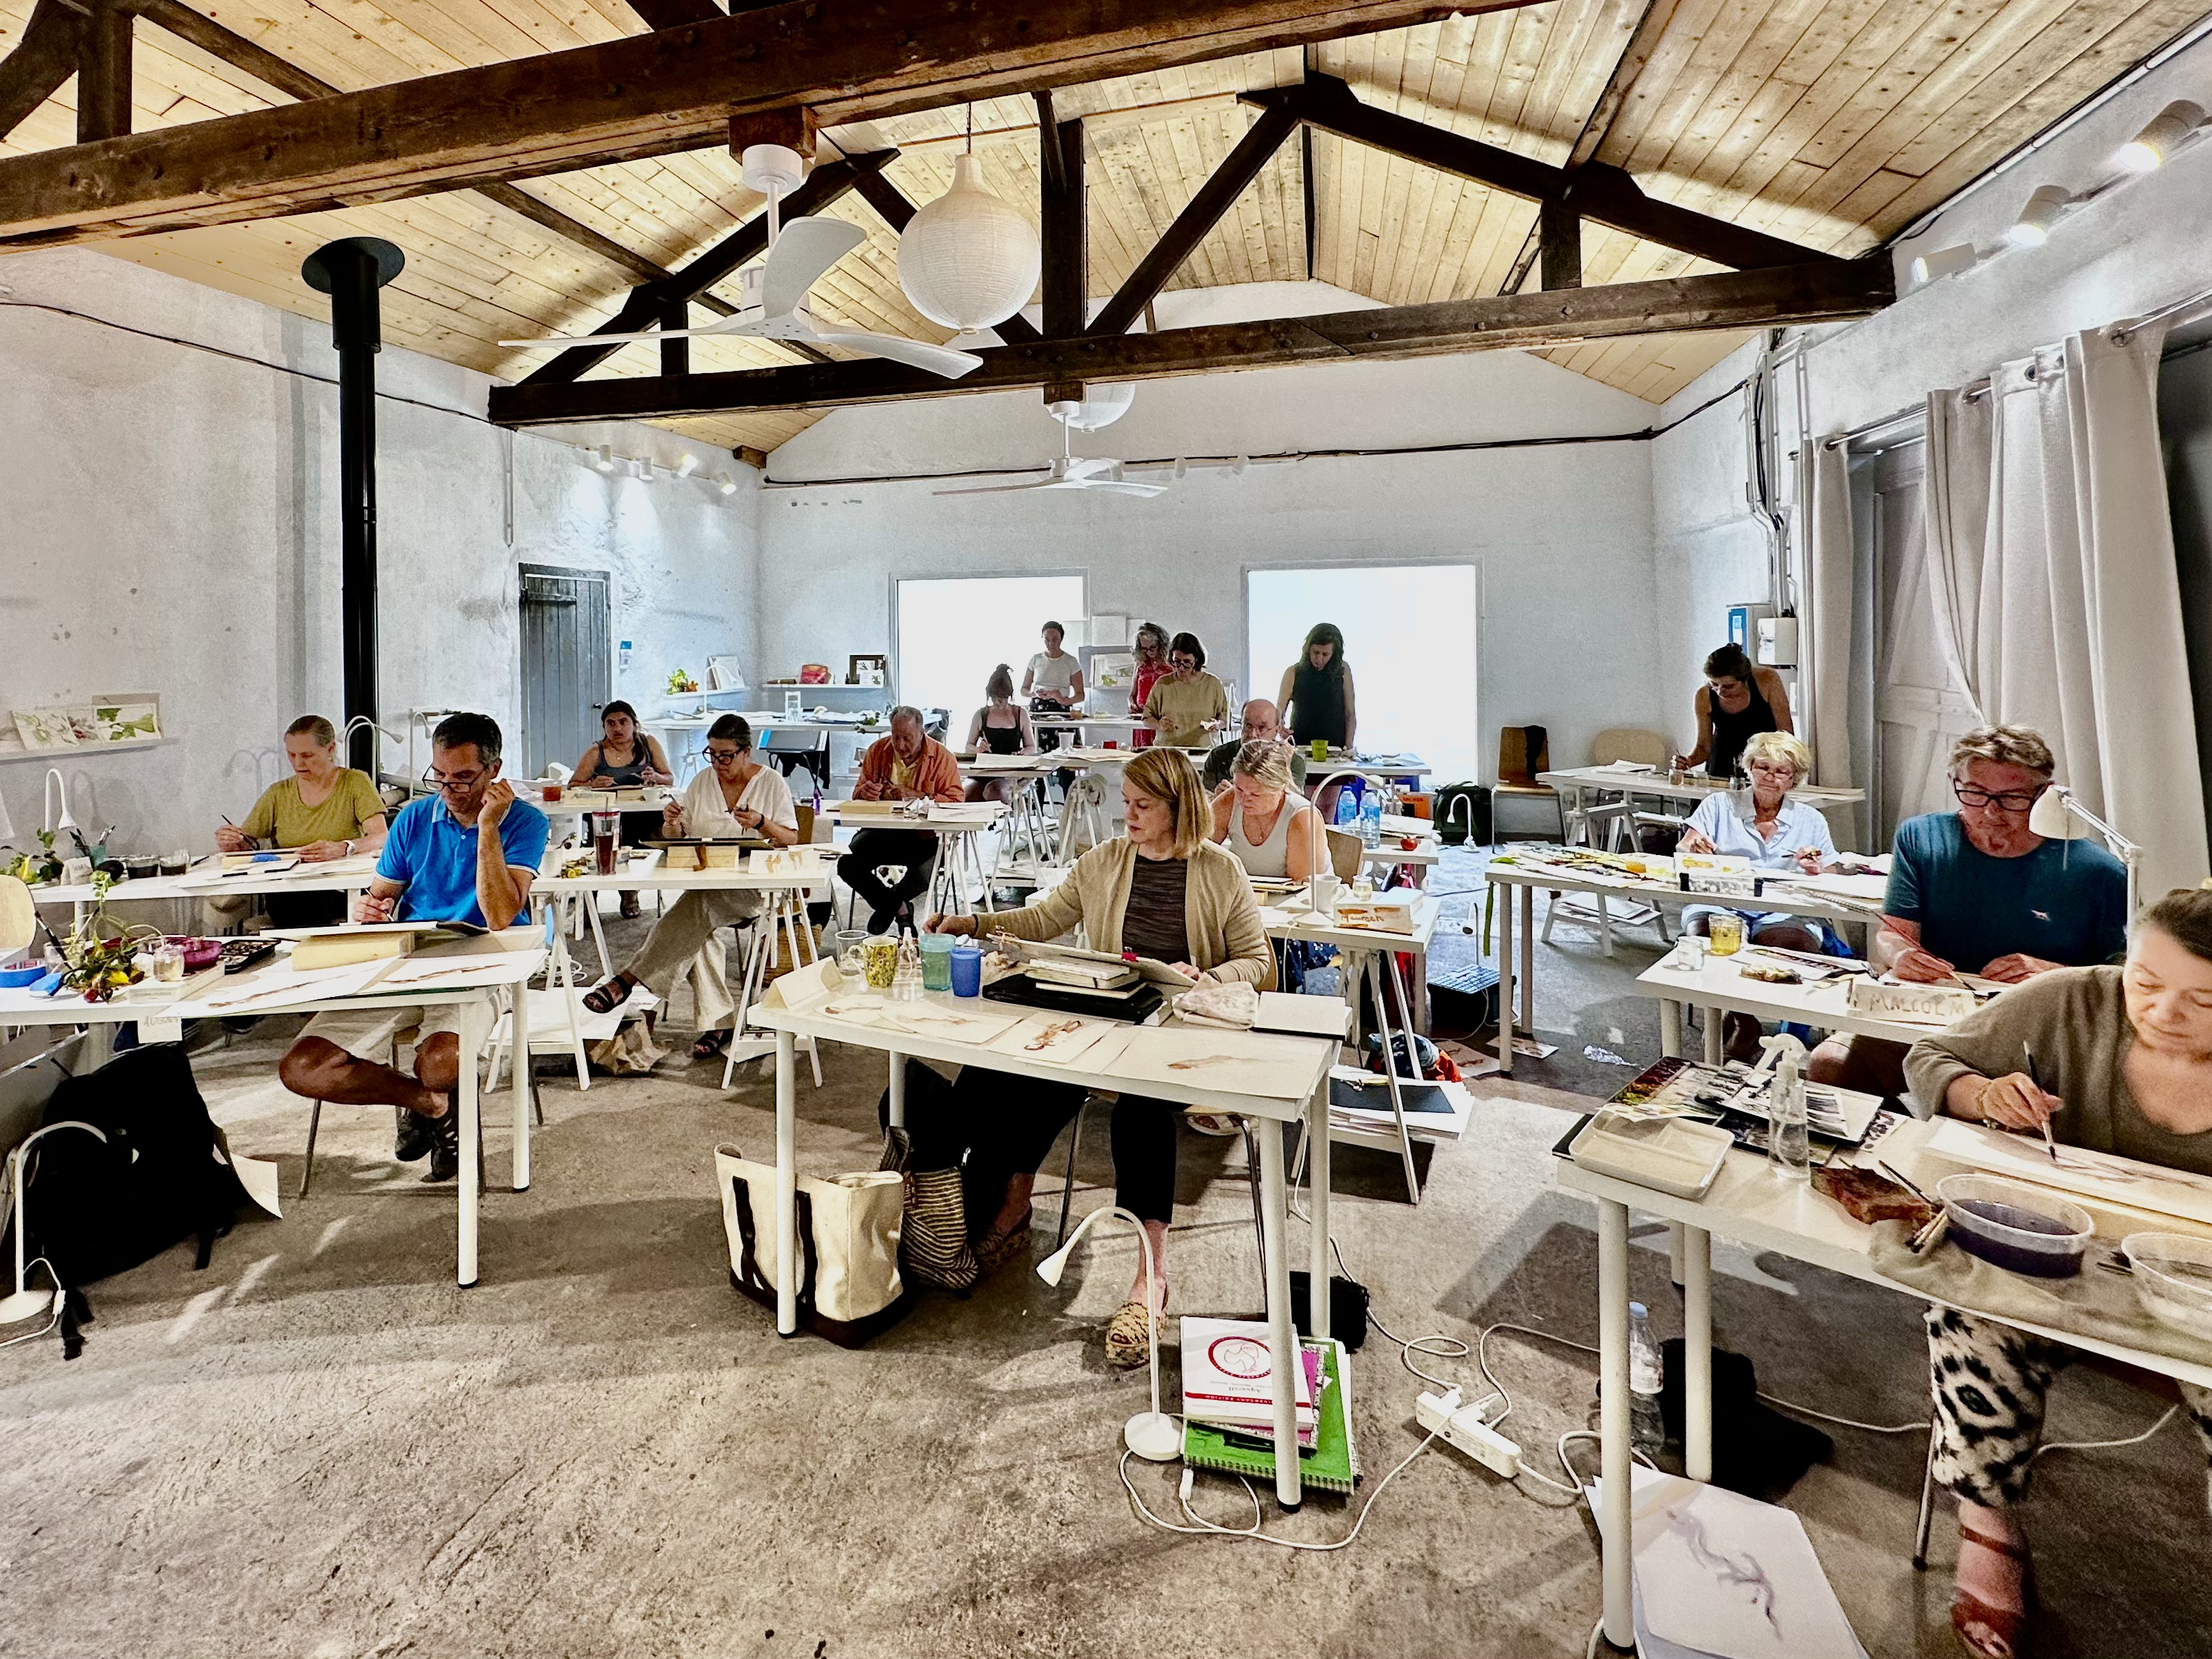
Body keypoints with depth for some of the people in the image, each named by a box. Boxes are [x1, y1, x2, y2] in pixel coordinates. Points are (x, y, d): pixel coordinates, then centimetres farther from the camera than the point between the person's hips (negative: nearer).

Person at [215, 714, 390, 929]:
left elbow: (381, 838, -11)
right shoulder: (278, 794, 15)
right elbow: (246, 844, 13)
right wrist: (232, 842, -12)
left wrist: (341, 849, -31)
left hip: (341, 890, -3)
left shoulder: (356, 783, 3)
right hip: (287, 892, 3)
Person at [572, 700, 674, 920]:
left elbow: (670, 778, 14)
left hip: (644, 814, 2)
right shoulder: (596, 752, 8)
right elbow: (573, 786, 4)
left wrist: (655, 777, -8)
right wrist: (593, 785, -17)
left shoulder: (648, 743, 14)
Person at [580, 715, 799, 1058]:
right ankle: (718, 1021, -26)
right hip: (703, 885, 4)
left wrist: (762, 823, -17)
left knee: (698, 904, -35)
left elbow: (791, 839, 2)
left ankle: (627, 980, -34)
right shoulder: (702, 782, 15)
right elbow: (676, 838, 17)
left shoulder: (772, 782, 5)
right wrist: (672, 823, -6)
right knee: (697, 929, -31)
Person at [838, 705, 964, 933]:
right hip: (882, 829, 3)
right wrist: (866, 792, -11)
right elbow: (858, 793, 15)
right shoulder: (877, 751, 6)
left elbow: (955, 801, -11)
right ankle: (895, 907, 8)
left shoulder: (942, 757, -4)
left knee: (922, 876, -31)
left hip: (924, 834, -3)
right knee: (847, 865, -20)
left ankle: (890, 902, 10)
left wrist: (918, 796, -23)